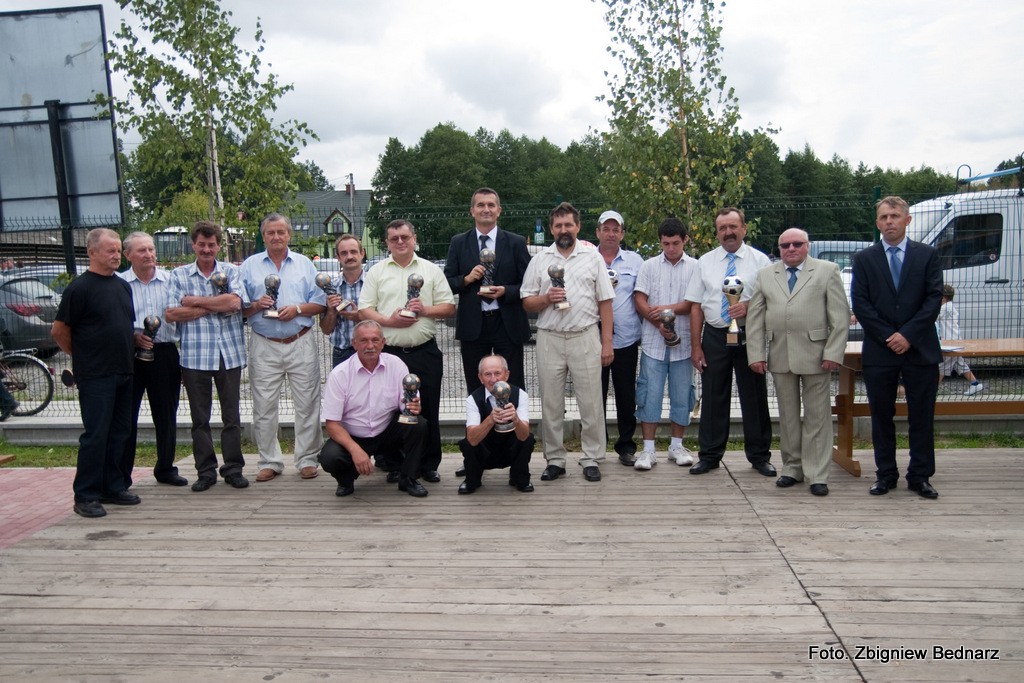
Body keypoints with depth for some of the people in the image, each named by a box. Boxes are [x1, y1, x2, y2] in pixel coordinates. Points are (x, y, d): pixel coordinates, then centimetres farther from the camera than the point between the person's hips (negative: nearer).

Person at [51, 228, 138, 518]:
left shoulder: (122, 285, 12)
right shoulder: (80, 288, -10)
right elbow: (59, 331, -7)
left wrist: (136, 340, 10)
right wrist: (82, 356, 1)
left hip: (123, 372, 7)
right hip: (95, 376, -7)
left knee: (119, 432, 12)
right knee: (96, 435, -4)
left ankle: (113, 487, 23)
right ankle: (85, 496, 5)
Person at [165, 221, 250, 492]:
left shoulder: (231, 271, 7)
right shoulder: (179, 274, 7)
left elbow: (236, 302, -13)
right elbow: (171, 314, -6)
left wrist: (195, 301, -7)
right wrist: (215, 307, -8)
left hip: (229, 354, 0)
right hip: (194, 355, 1)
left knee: (231, 416, 6)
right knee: (199, 418, 7)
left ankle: (233, 469, 16)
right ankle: (205, 472, 17)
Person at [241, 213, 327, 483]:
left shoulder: (305, 264, 10)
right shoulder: (249, 266, 10)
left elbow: (320, 303, 7)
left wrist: (297, 309, -10)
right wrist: (256, 305, -11)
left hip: (301, 344, 0)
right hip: (264, 346, 0)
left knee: (307, 404, 1)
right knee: (264, 407, 3)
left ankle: (307, 459, 12)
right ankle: (269, 462, 14)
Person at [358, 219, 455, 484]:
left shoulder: (432, 270, 10)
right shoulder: (376, 272, 9)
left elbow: (449, 307, 6)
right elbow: (364, 311, 3)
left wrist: (425, 309, -11)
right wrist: (389, 320, -12)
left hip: (425, 352, 0)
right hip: (389, 352, 0)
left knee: (428, 410, 4)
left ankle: (429, 464, 15)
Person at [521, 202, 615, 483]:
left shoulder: (593, 257, 6)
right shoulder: (539, 260, 9)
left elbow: (604, 302, 4)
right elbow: (526, 302, 8)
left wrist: (607, 342, -2)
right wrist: (547, 298, -13)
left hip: (585, 337, -1)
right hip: (549, 339, 2)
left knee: (591, 402, 1)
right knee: (551, 403, 6)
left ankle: (591, 459, 12)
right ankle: (554, 460, 17)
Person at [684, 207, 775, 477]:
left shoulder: (759, 260, 2)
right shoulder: (705, 262, 6)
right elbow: (696, 306, 4)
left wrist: (749, 307, -20)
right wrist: (695, 346, -1)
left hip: (749, 335, -1)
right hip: (714, 336, 1)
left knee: (754, 397, 6)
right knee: (713, 397, 6)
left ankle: (759, 456, 19)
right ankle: (709, 456, 16)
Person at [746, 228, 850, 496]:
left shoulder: (827, 271, 4)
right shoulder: (765, 275, 11)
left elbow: (840, 316, -1)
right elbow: (755, 318, 8)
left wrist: (834, 353, -9)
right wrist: (756, 354, 0)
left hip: (815, 356, -3)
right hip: (780, 356, 3)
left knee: (817, 416, 2)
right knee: (787, 416, 11)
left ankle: (817, 475, 9)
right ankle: (792, 469, 22)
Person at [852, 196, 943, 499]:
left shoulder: (927, 255, 6)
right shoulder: (863, 258, 6)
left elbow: (934, 299, -2)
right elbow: (860, 304, -1)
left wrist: (908, 334, -12)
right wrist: (888, 336, -10)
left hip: (920, 349, 0)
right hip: (879, 350, 0)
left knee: (922, 417, 6)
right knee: (882, 416, 7)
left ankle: (920, 476, 16)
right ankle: (885, 474, 18)